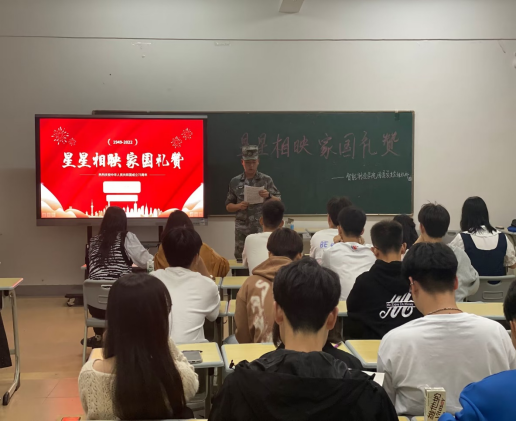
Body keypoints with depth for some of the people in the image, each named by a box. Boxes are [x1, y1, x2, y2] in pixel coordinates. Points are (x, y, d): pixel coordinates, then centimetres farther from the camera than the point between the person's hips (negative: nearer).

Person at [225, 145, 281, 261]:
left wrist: (268, 196, -16)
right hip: (242, 229, 2)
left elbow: (278, 202, 3)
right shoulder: (235, 182, 6)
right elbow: (228, 206, 12)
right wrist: (238, 206, -9)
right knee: (240, 259, 5)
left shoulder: (266, 180, 2)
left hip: (262, 228, -2)